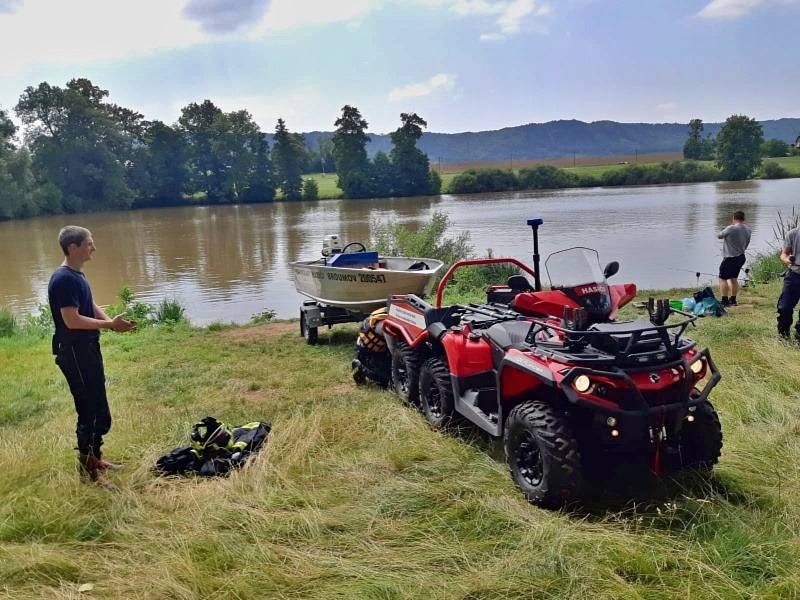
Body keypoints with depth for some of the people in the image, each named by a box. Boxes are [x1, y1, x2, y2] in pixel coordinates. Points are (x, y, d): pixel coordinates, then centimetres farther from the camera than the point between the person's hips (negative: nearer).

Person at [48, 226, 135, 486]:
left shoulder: (77, 275, 11)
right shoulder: (63, 279, -20)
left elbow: (91, 306, 16)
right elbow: (71, 320, -26)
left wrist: (113, 323, -3)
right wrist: (109, 324, -22)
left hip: (87, 349, 10)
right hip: (75, 353, -10)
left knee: (97, 406, 18)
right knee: (91, 410, -4)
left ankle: (94, 457, 31)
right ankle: (87, 467, 8)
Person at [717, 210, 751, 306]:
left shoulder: (731, 228, -20)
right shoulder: (748, 230, 4)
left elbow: (719, 236, -5)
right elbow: (746, 244, 13)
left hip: (730, 258, -8)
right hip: (741, 257, 8)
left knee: (723, 278, -1)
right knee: (734, 278, 19)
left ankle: (724, 301, -4)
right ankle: (733, 300, 26)